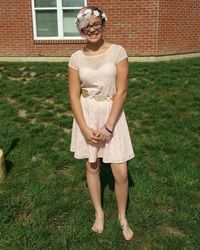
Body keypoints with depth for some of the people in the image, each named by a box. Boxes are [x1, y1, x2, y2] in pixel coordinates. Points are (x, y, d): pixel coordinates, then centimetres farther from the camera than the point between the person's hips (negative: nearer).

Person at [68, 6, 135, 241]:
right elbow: (74, 95, -2)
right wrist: (85, 128, -11)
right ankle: (99, 213, 35)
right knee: (92, 166, 13)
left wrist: (108, 126, -15)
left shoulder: (117, 51, -8)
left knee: (120, 172, -1)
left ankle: (122, 216, 26)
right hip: (86, 115, 2)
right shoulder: (76, 57, -2)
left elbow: (121, 91, -11)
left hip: (112, 114, -2)